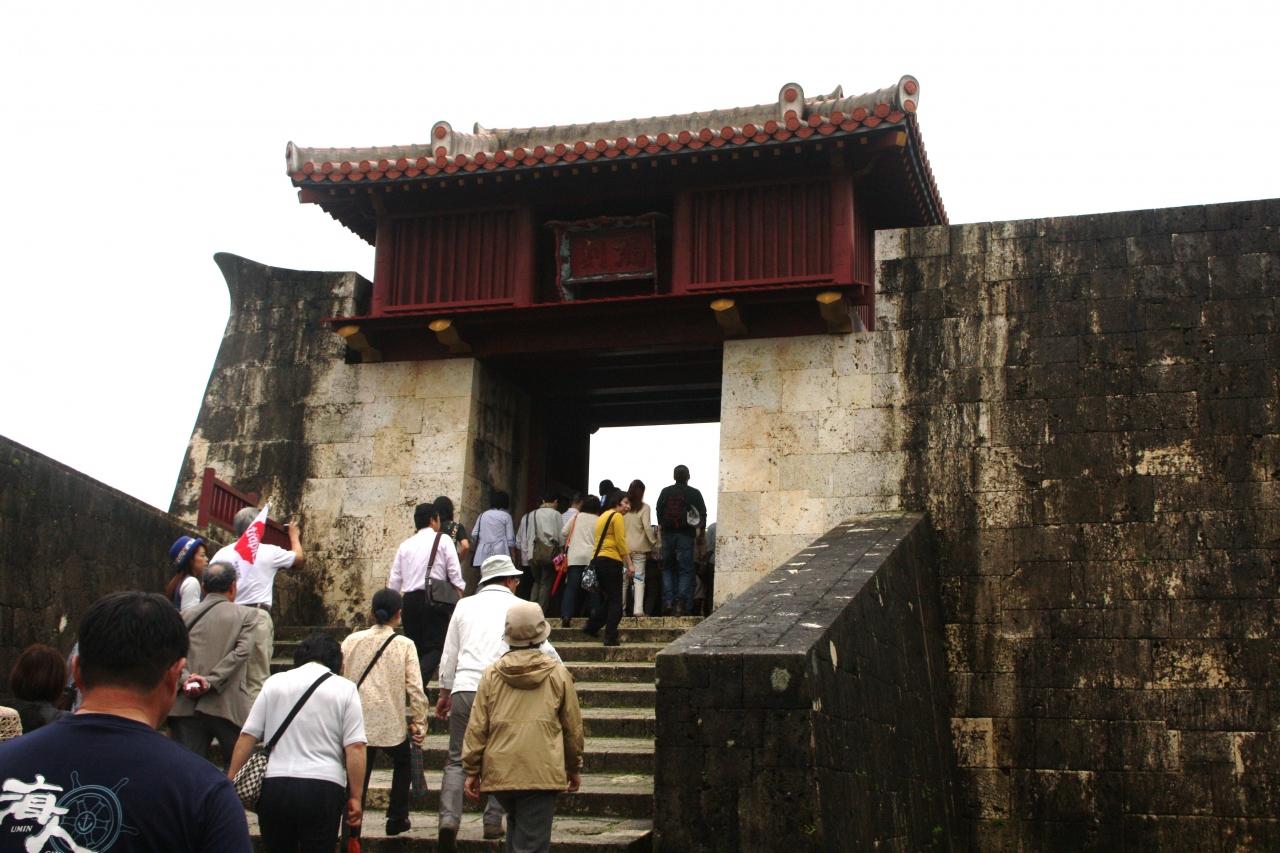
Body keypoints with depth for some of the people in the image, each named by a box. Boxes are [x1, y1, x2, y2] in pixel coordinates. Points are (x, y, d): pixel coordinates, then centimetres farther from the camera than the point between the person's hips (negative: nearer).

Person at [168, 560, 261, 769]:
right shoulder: (248, 615, 6)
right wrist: (211, 681, -11)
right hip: (228, 707, -2)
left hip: (187, 708, 2)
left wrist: (185, 678, -9)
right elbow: (241, 651, -8)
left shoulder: (186, 616, 12)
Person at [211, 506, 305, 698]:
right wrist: (294, 536, 38)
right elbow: (298, 557, 20)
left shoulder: (222, 553, 8)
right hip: (258, 617, -3)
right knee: (257, 679, -1)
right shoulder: (268, 552, 2)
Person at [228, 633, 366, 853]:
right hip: (324, 786, -2)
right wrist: (356, 797, 0)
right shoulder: (345, 689, 5)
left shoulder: (274, 682, 10)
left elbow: (247, 737, 5)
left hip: (274, 785, 2)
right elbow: (355, 748, -3)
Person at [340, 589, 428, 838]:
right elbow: (415, 688, -8)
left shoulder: (352, 640, 3)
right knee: (402, 764, 25)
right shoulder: (404, 645, -5)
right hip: (391, 724, -1)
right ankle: (397, 819, 24)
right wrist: (419, 722, 2)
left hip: (357, 723, 2)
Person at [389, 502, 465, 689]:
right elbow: (454, 572, -6)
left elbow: (395, 579, 12)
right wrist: (460, 597, 1)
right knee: (435, 646, -4)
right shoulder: (443, 540, 2)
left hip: (410, 600, 5)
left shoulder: (405, 545, 14)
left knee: (415, 646, 14)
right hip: (435, 600, -4)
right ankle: (418, 681, -26)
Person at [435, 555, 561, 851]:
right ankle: (493, 821, 7)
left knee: (456, 760, 8)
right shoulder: (518, 607, 8)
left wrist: (444, 693, 29)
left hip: (463, 688, 2)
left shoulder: (465, 605, 16)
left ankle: (449, 817, -7)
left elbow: (449, 654, 19)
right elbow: (543, 649, 10)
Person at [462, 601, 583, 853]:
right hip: (541, 774, -3)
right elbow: (573, 727, 6)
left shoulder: (492, 674, 1)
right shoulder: (558, 674, 0)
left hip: (500, 773, 3)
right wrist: (574, 768, 19)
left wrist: (472, 771, 10)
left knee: (516, 826, 27)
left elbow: (476, 728, 1)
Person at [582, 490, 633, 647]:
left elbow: (601, 540, 16)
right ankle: (611, 638, -4)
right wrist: (629, 565, -10)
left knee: (606, 599, 19)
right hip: (611, 561, -9)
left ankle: (591, 627, 16)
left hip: (597, 560, 9)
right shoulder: (617, 516, -6)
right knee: (615, 601, -2)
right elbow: (621, 543, -12)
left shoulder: (603, 516, 21)